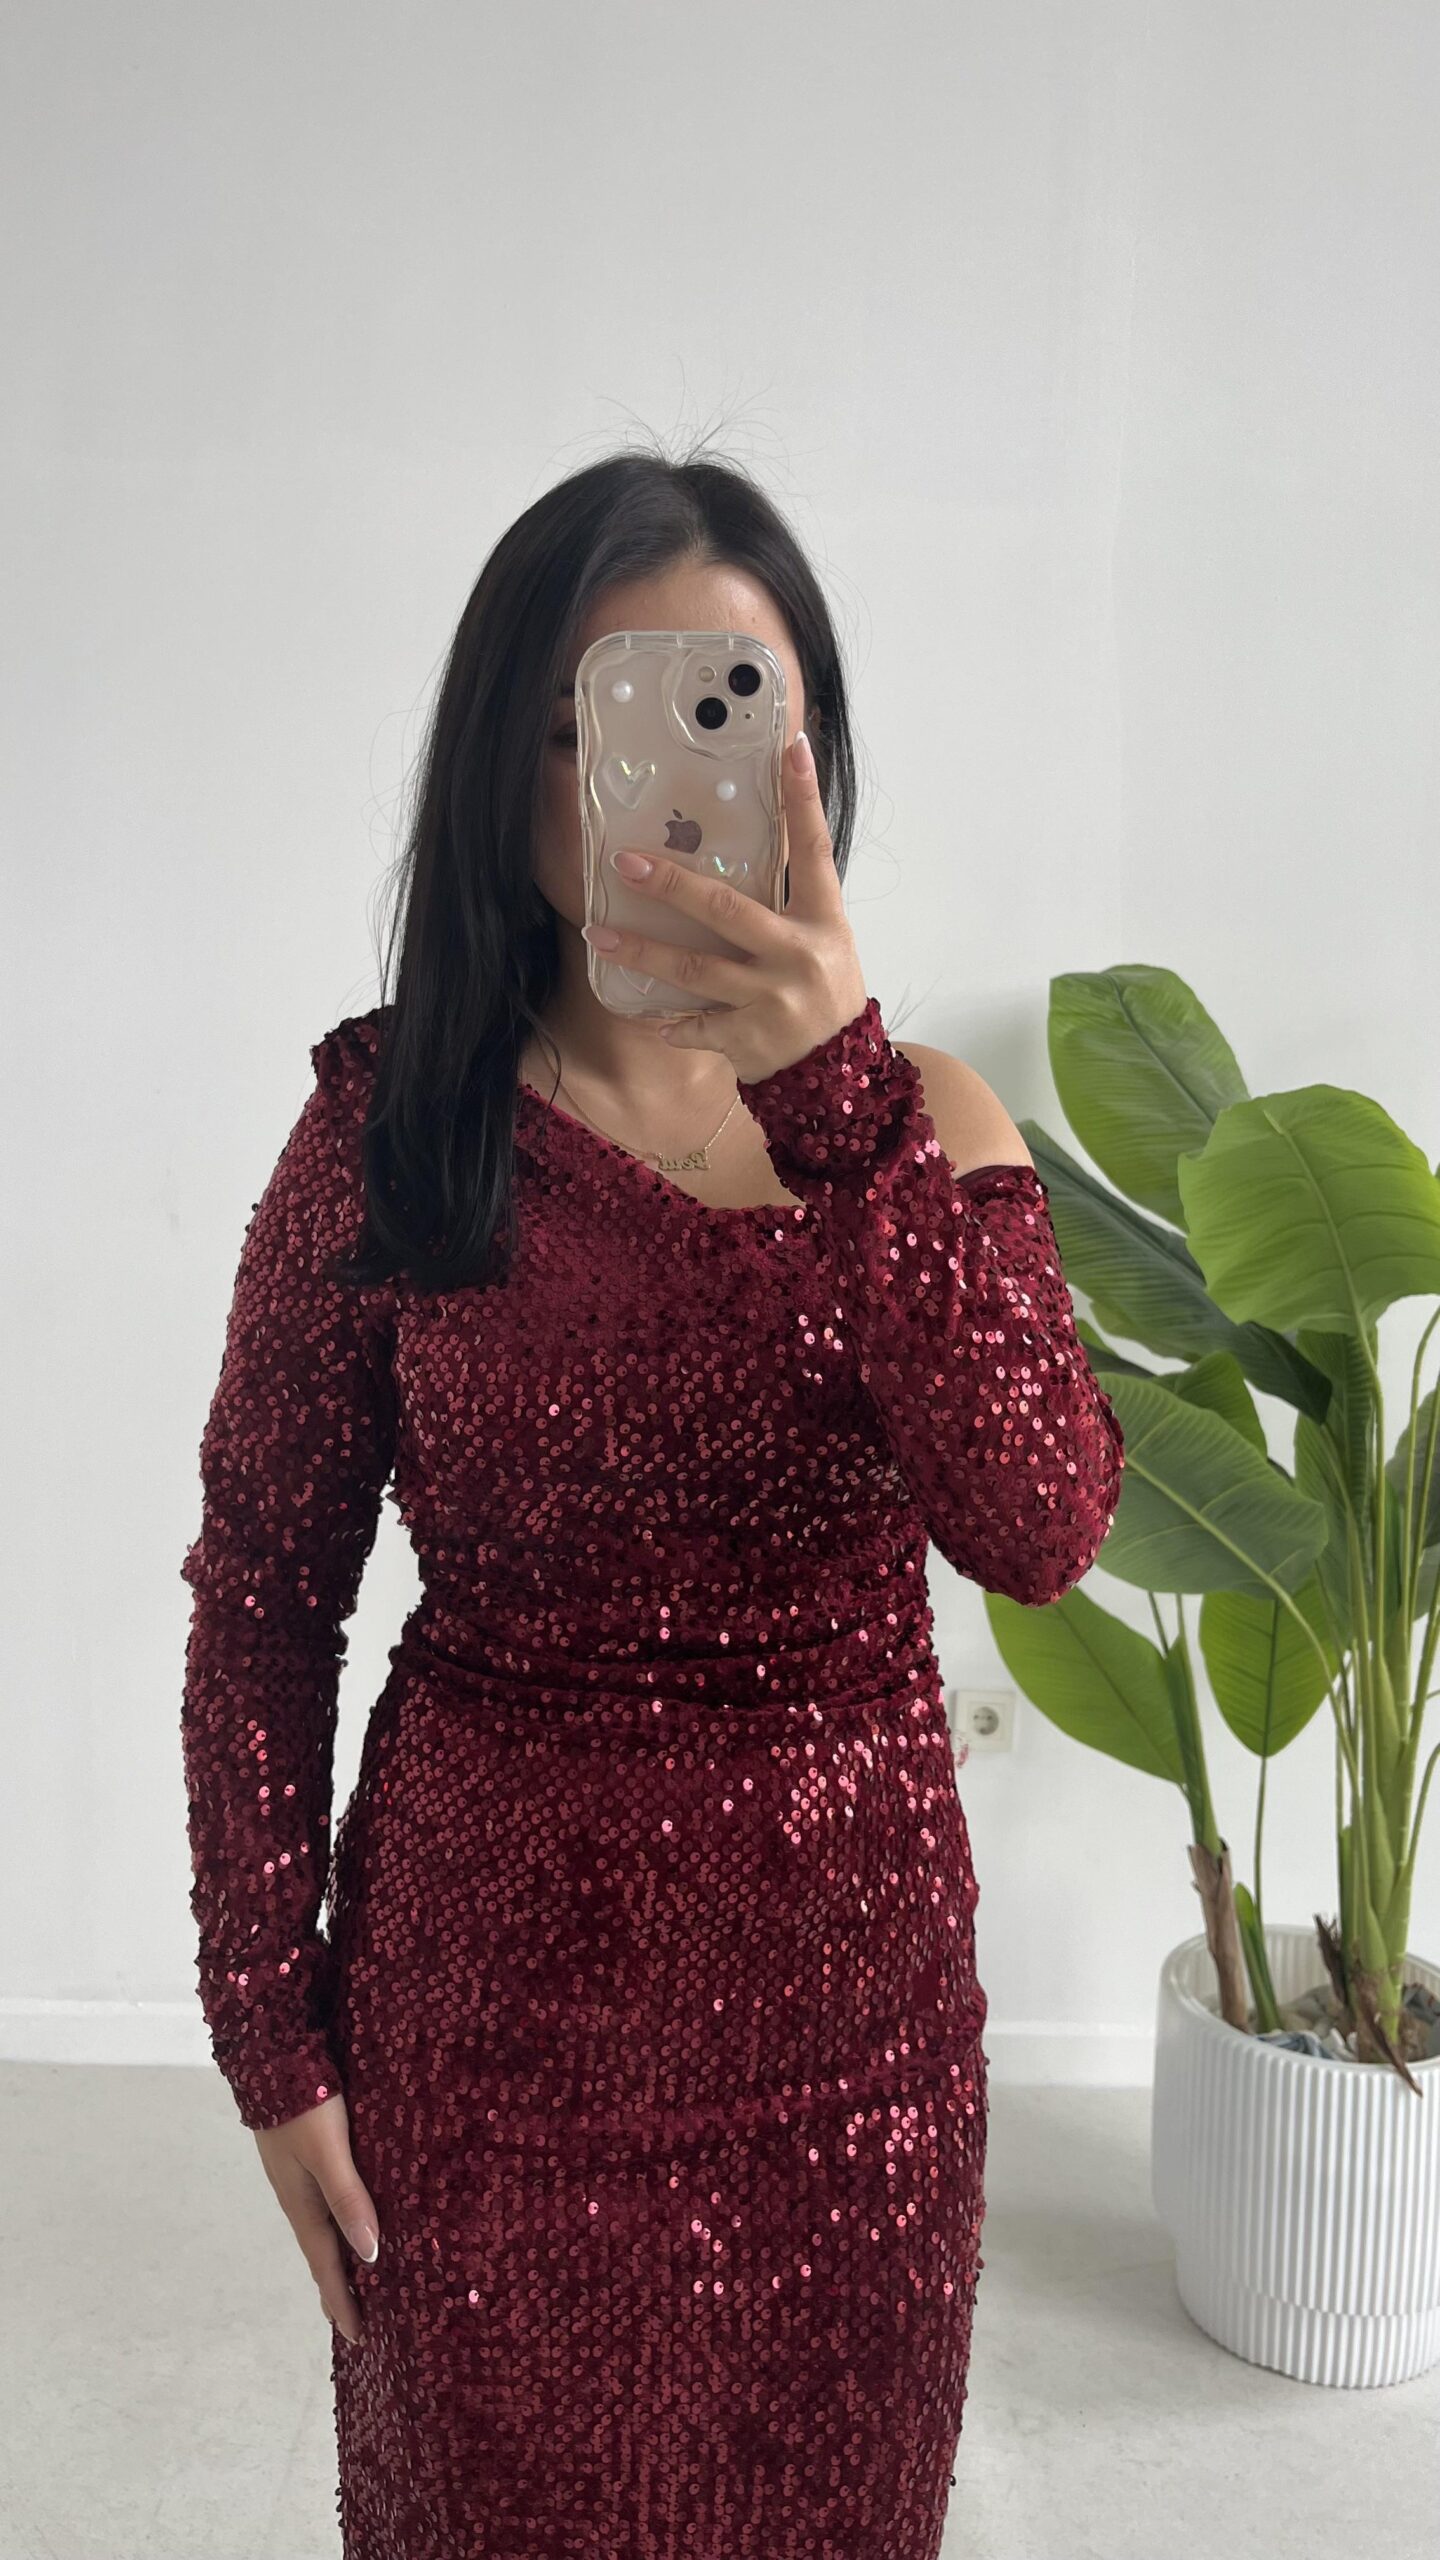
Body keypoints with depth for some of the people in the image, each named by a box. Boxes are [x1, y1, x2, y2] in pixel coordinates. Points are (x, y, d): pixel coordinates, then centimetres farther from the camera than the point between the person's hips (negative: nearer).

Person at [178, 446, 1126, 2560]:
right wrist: (270, 2032, -4)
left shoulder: (922, 1119, -6)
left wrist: (837, 1099, -33)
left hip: (843, 2001, 2)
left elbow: (1041, 1531, -22)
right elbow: (263, 1596, -4)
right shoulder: (388, 1126, -10)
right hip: (485, 1995, -1)